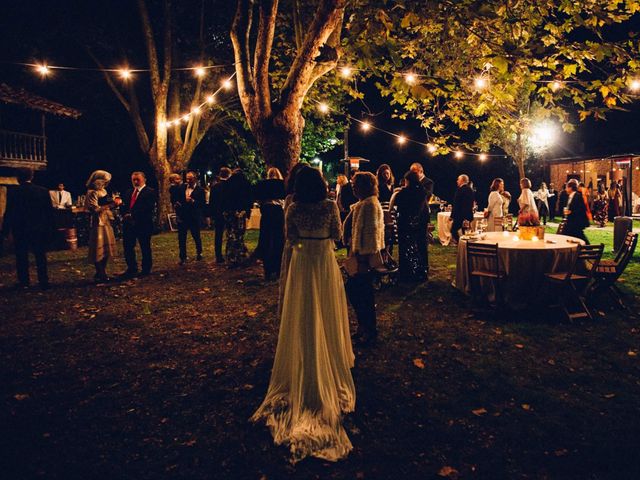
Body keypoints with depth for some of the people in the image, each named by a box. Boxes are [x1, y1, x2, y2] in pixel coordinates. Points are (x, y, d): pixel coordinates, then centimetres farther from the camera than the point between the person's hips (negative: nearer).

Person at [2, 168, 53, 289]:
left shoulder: (12, 192, -9)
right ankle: (44, 282, 9)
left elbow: (8, 212, -7)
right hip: (39, 229, 2)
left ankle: (24, 282, 14)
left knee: (21, 256, 10)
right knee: (40, 256, 9)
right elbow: (49, 212, -1)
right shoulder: (43, 191, -3)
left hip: (20, 230, -2)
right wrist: (49, 228, 7)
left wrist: (5, 229, 2)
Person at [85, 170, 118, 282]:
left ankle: (102, 273, 21)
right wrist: (111, 205, -21)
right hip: (98, 223, -9)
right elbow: (95, 210, -19)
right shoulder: (92, 192, -11)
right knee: (99, 249, -3)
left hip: (106, 222, 9)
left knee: (107, 248, 11)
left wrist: (114, 203, 3)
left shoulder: (103, 191, 15)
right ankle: (99, 274, 5)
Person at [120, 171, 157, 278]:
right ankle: (132, 269, 23)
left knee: (145, 248, 4)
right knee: (128, 247, 10)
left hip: (143, 224, -6)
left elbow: (147, 208, -16)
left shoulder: (150, 192, -5)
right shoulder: (128, 192, 18)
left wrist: (132, 215, -20)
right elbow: (123, 206, 13)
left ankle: (146, 270, 15)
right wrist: (125, 214, -9)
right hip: (128, 224, 7)